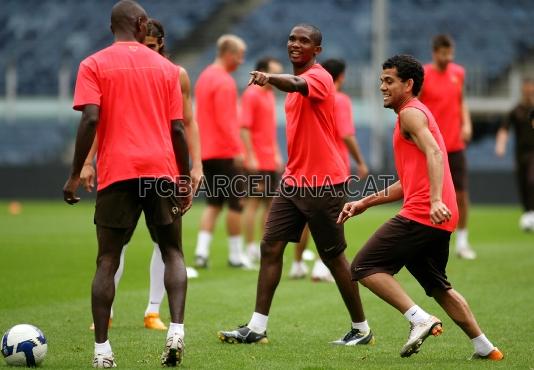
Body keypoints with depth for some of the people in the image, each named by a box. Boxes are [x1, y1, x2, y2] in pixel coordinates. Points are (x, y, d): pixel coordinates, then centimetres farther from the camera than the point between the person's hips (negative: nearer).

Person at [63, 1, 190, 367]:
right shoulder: (166, 67, 10)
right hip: (162, 170, 1)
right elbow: (177, 128, 7)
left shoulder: (94, 65, 3)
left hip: (117, 172, -1)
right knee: (173, 252, 12)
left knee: (108, 260, 5)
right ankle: (176, 331, -9)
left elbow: (90, 120, -9)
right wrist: (184, 180, 14)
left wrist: (75, 175, -5)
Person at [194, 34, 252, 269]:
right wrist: (238, 148, -22)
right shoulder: (224, 81, -14)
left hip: (206, 152, 9)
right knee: (235, 203, 1)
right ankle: (235, 254, 6)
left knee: (213, 203, 10)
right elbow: (226, 120, -21)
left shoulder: (204, 77, 14)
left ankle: (202, 251, -3)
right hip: (225, 152, -9)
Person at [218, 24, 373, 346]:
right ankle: (257, 328, 0)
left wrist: (270, 78, -58)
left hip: (323, 183, -8)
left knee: (333, 257, 0)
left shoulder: (319, 77, -13)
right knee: (271, 247, 0)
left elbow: (296, 85, -37)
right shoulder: (297, 80, 15)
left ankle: (361, 329, 14)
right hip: (294, 180, 8)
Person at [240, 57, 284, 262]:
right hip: (256, 162, -9)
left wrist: (276, 154, 19)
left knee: (271, 202, 9)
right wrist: (250, 157, -21)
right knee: (253, 202, -5)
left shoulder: (270, 95, 15)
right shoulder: (251, 95, -11)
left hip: (270, 161, 9)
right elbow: (244, 128, -16)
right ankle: (250, 249, -2)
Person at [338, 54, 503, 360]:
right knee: (438, 286, 21)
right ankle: (485, 348, 20)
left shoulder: (411, 114, -4)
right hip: (439, 220, 10)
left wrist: (436, 200, -35)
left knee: (364, 267, -9)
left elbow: (434, 154, -22)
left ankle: (420, 319, -18)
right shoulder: (416, 114, 26)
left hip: (421, 215, -10)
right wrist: (365, 202, 27)